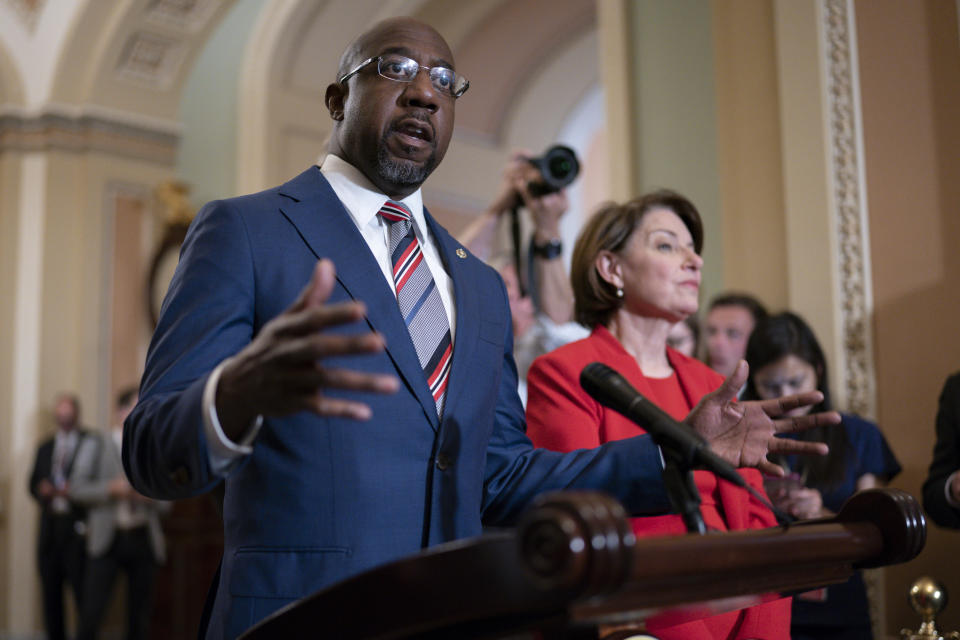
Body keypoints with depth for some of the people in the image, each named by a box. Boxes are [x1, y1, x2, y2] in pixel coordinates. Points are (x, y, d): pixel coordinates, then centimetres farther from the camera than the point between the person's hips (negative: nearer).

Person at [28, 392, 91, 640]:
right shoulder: (45, 448, 20)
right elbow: (34, 484, 17)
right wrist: (42, 490, -4)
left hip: (77, 527, -5)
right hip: (50, 526, 5)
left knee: (82, 591, -8)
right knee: (51, 593, 7)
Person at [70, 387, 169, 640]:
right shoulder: (95, 445, 9)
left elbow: (165, 504, 14)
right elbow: (77, 488, 0)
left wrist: (150, 496, -8)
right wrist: (111, 488, -15)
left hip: (143, 539, 3)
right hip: (107, 538, -2)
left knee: (140, 617, 3)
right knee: (92, 612, -10)